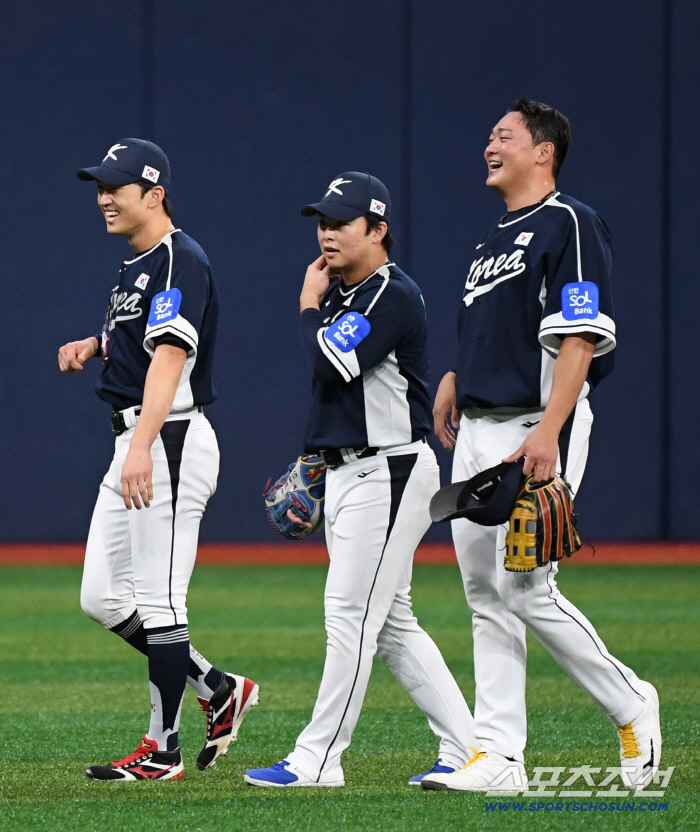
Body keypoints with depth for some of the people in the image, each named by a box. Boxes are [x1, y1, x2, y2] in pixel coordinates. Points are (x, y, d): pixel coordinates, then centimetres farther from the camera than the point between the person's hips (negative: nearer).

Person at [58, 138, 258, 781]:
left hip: (169, 441, -10)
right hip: (135, 443, 10)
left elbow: (170, 355, -25)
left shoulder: (179, 260, -13)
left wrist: (143, 446, -36)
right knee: (101, 596, 10)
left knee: (158, 602, -7)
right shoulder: (138, 264, 17)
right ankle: (219, 691, 19)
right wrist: (94, 346, 12)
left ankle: (163, 751, -1)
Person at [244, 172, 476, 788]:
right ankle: (466, 749, 14)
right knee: (391, 623, 11)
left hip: (389, 475, -10)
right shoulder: (339, 294, 15)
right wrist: (314, 456, 18)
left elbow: (334, 365, -24)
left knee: (351, 616, -9)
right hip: (346, 474, 10)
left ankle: (317, 760, -7)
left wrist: (309, 305, -9)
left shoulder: (395, 296, -14)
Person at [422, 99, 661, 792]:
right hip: (478, 431, 9)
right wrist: (455, 379, 9)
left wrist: (548, 432, -24)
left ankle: (630, 705, 5)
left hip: (537, 429, -9)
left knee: (526, 588, -13)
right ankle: (498, 757, 5)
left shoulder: (568, 224, -8)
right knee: (486, 596, 5)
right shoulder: (493, 239, 20)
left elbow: (580, 339, -17)